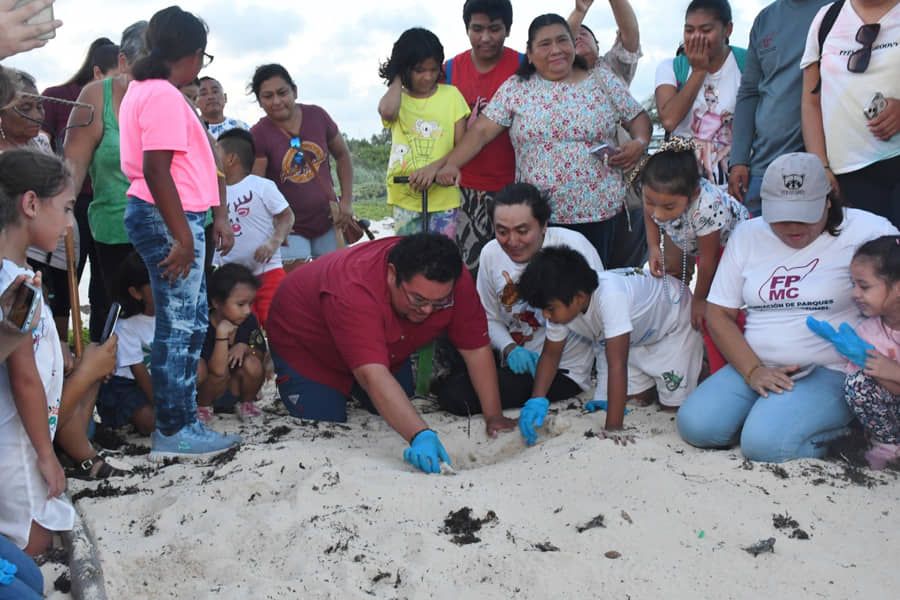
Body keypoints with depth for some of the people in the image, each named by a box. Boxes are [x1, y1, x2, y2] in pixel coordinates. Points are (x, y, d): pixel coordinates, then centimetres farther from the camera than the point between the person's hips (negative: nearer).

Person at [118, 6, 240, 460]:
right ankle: (172, 433, 5)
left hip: (164, 217, 10)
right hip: (168, 218, -10)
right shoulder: (164, 96, -14)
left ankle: (183, 420, 23)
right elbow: (157, 171, -21)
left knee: (191, 321, 15)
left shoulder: (143, 89, 18)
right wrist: (183, 236, -21)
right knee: (179, 326, -4)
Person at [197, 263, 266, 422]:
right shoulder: (204, 328, -27)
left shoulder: (249, 321, -12)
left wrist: (244, 347, -22)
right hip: (207, 391, -4)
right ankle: (202, 407, -3)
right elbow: (218, 371, -35)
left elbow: (261, 355, -2)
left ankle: (247, 402, 3)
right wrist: (222, 335, -42)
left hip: (235, 389, 4)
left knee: (252, 364, -25)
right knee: (222, 374, -34)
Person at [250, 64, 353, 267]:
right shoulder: (258, 135, -13)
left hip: (328, 222, 4)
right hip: (290, 229, -4)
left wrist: (347, 200, 2)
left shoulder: (317, 116, -3)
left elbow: (342, 155, 9)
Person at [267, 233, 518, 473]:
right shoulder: (352, 290, -45)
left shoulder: (454, 280, -29)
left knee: (400, 417, 12)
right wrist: (420, 436, -63)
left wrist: (494, 416, -24)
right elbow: (372, 376, -53)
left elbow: (476, 349, -21)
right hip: (305, 344, -5)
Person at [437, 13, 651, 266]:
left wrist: (639, 143, -11)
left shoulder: (603, 82, 4)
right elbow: (481, 131, -3)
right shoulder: (515, 88, 2)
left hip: (596, 211, 1)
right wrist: (451, 164, -15)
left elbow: (639, 118, 10)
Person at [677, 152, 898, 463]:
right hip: (755, 366, 5)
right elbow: (718, 314, 6)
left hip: (830, 372, -4)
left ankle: (835, 431, 3)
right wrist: (753, 371, -7)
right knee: (695, 425, -15)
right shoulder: (747, 234, 6)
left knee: (764, 443, -26)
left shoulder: (865, 232, -5)